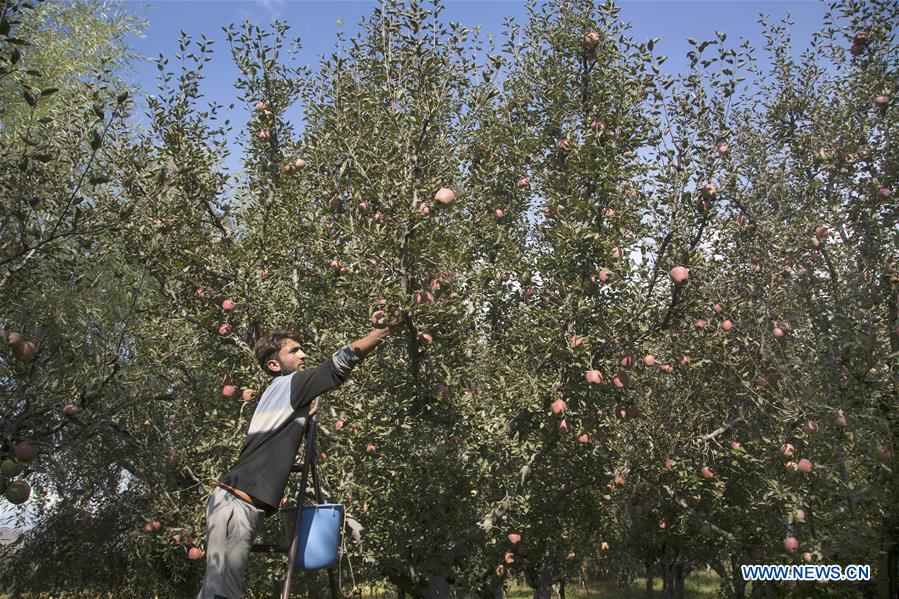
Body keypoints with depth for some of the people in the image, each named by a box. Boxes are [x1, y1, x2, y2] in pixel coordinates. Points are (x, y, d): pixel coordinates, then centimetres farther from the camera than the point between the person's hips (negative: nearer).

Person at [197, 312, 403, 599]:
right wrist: (391, 324, -5)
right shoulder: (288, 385, -4)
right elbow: (346, 357, -10)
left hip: (236, 503, 10)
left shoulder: (277, 394, 21)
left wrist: (305, 414, 21)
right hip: (237, 504, -10)